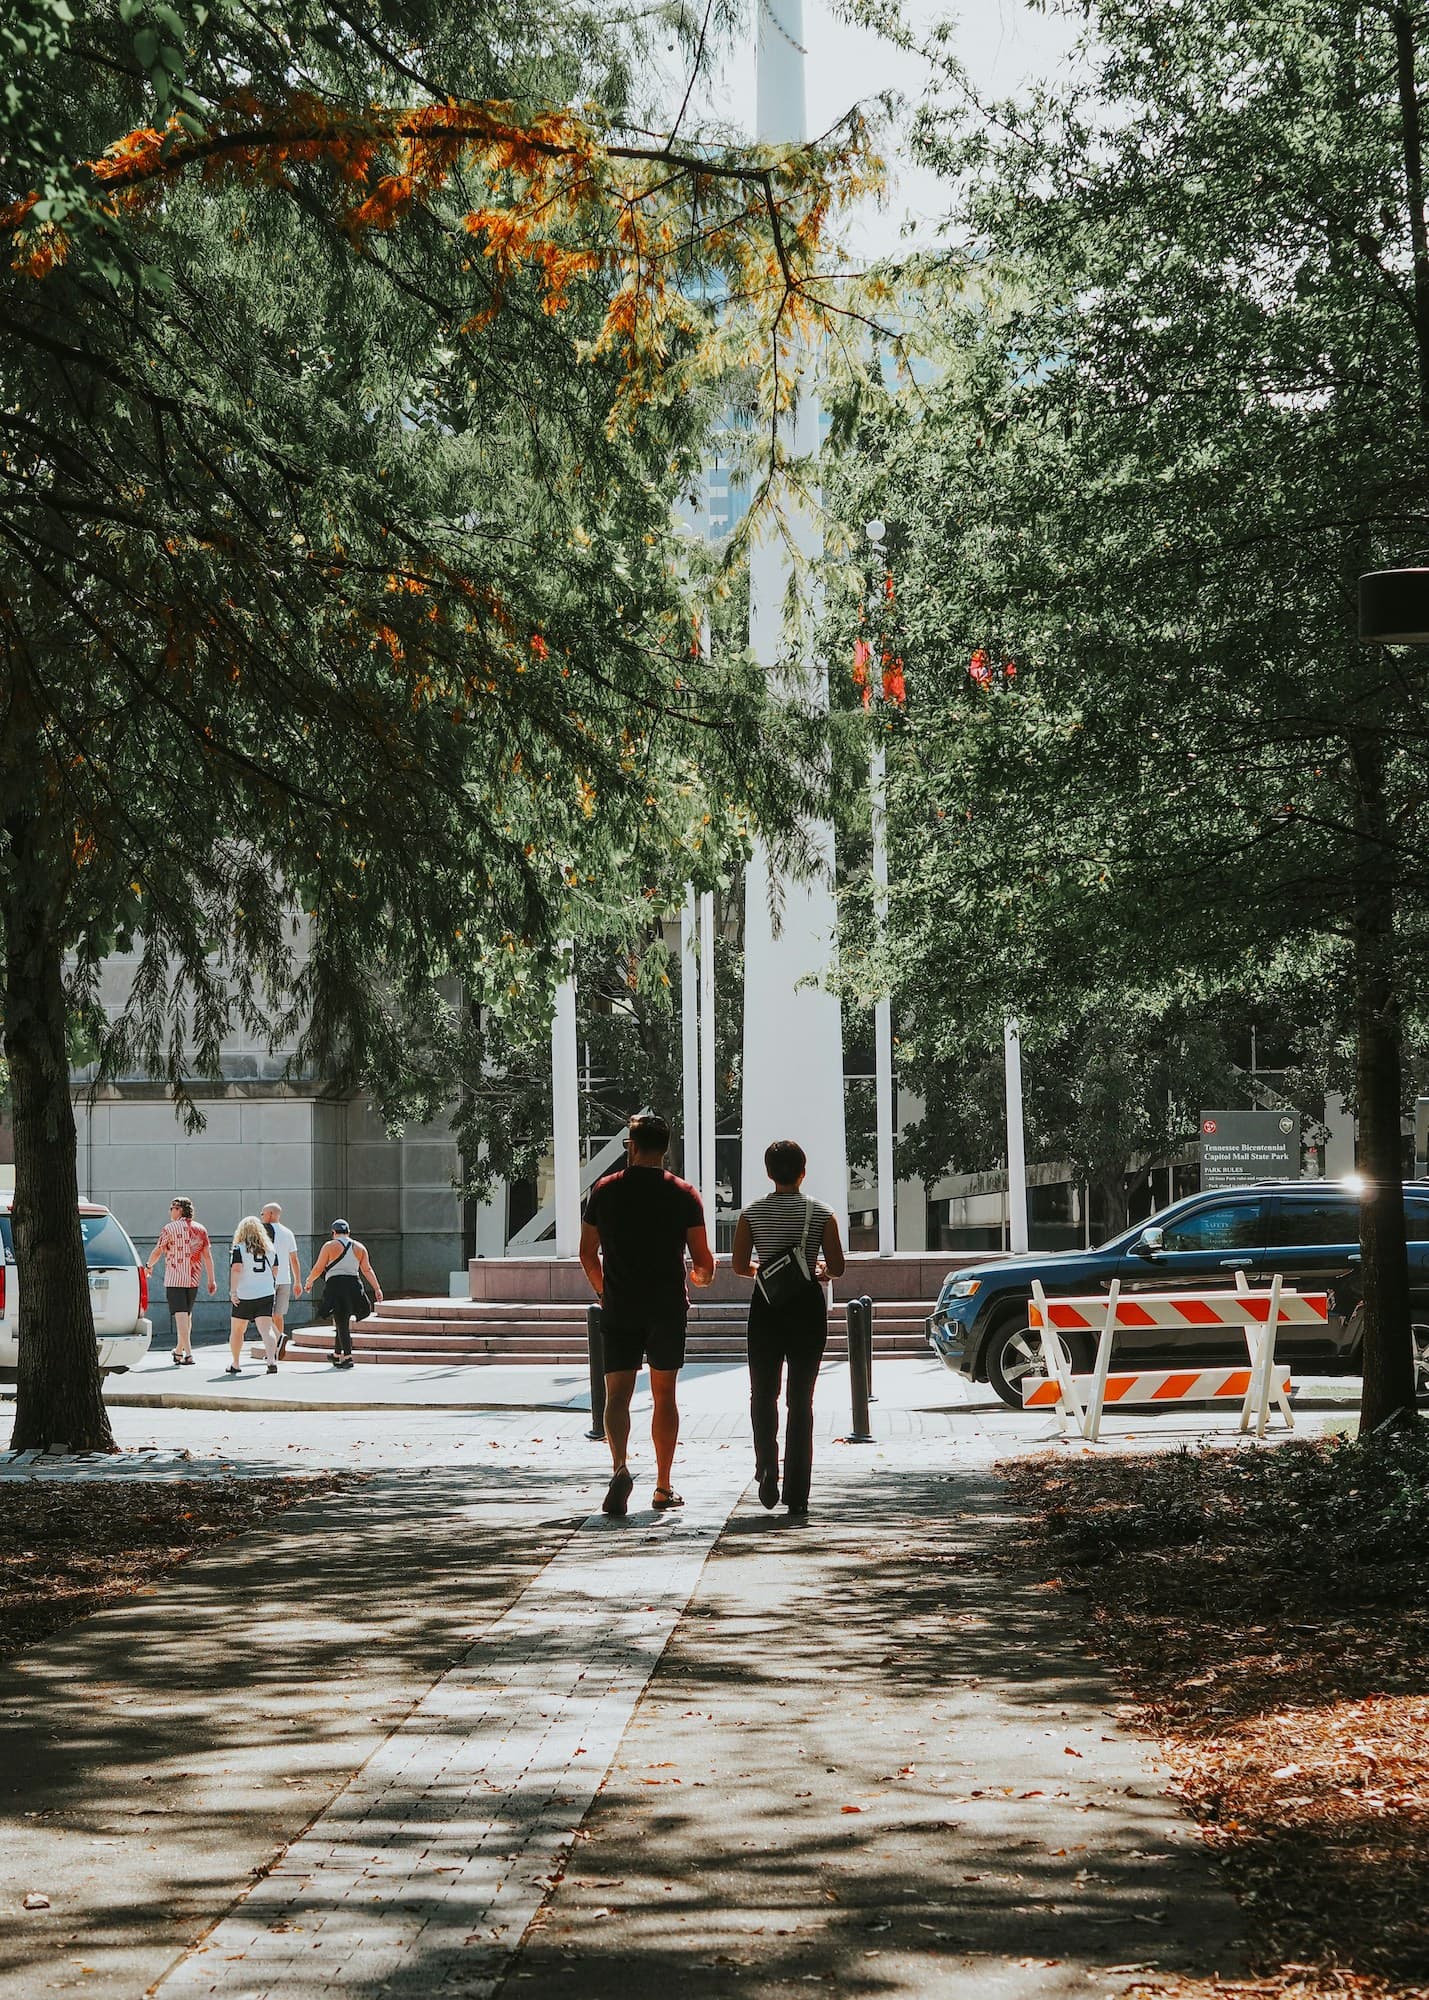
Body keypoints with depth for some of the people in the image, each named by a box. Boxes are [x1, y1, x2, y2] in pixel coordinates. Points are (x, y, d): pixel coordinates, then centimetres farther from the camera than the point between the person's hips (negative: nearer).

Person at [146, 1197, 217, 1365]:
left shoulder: (170, 1228, -6)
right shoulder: (200, 1229, 7)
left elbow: (157, 1251, -3)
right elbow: (207, 1255, 4)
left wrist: (149, 1266, 16)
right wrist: (211, 1280, 5)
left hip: (174, 1279, -5)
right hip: (193, 1279, 5)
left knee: (180, 1315, -9)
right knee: (187, 1315, 17)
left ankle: (188, 1354, -20)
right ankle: (179, 1351, 29)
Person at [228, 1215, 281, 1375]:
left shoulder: (239, 1248, -5)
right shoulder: (270, 1248, 9)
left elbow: (236, 1269, -16)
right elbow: (275, 1271, 18)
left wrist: (233, 1291, -17)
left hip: (244, 1296, -3)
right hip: (266, 1294, 3)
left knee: (236, 1331, 16)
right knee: (266, 1329, -7)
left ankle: (235, 1364, 24)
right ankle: (271, 1361, -27)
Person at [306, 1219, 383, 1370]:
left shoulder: (329, 1246, 0)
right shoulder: (360, 1247, 12)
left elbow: (318, 1269, 0)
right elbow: (367, 1270, 8)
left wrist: (309, 1282, 17)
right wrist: (376, 1288, 8)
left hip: (335, 1284, -5)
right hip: (354, 1285, 5)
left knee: (341, 1323, -5)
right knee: (344, 1321, 17)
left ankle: (348, 1357, -13)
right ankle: (337, 1354, 27)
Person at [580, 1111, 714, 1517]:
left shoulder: (605, 1190, 1)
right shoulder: (683, 1194, -2)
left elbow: (587, 1253, 7)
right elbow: (704, 1262, -2)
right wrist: (699, 1276, 22)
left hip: (619, 1308, 0)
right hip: (667, 1308, 0)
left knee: (617, 1394, 0)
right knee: (664, 1396, 11)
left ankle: (620, 1467, -26)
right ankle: (664, 1489, 15)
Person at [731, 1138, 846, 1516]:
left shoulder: (752, 1213, -1)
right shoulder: (821, 1213, -4)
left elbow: (739, 1265, -2)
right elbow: (837, 1267, -5)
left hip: (766, 1308, 0)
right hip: (807, 1306, 0)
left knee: (763, 1392, 13)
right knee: (801, 1399, 5)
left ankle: (766, 1464, -13)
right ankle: (797, 1494, 3)